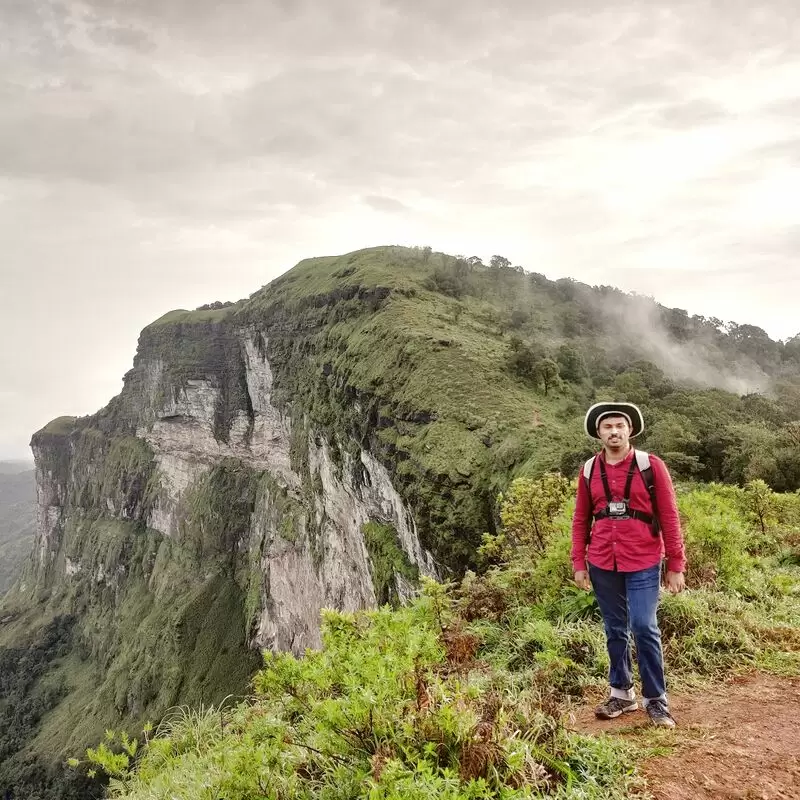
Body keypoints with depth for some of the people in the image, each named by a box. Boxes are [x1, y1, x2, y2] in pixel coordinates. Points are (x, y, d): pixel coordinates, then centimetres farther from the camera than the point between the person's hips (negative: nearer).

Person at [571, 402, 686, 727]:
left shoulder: (651, 466, -5)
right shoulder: (589, 471, 4)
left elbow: (669, 517, -4)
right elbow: (581, 520, 9)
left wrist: (676, 565, -6)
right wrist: (579, 563, 4)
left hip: (643, 563, -3)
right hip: (602, 564, 3)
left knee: (644, 629, -4)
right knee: (615, 631, 12)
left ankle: (655, 699, 12)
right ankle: (621, 693, 26)